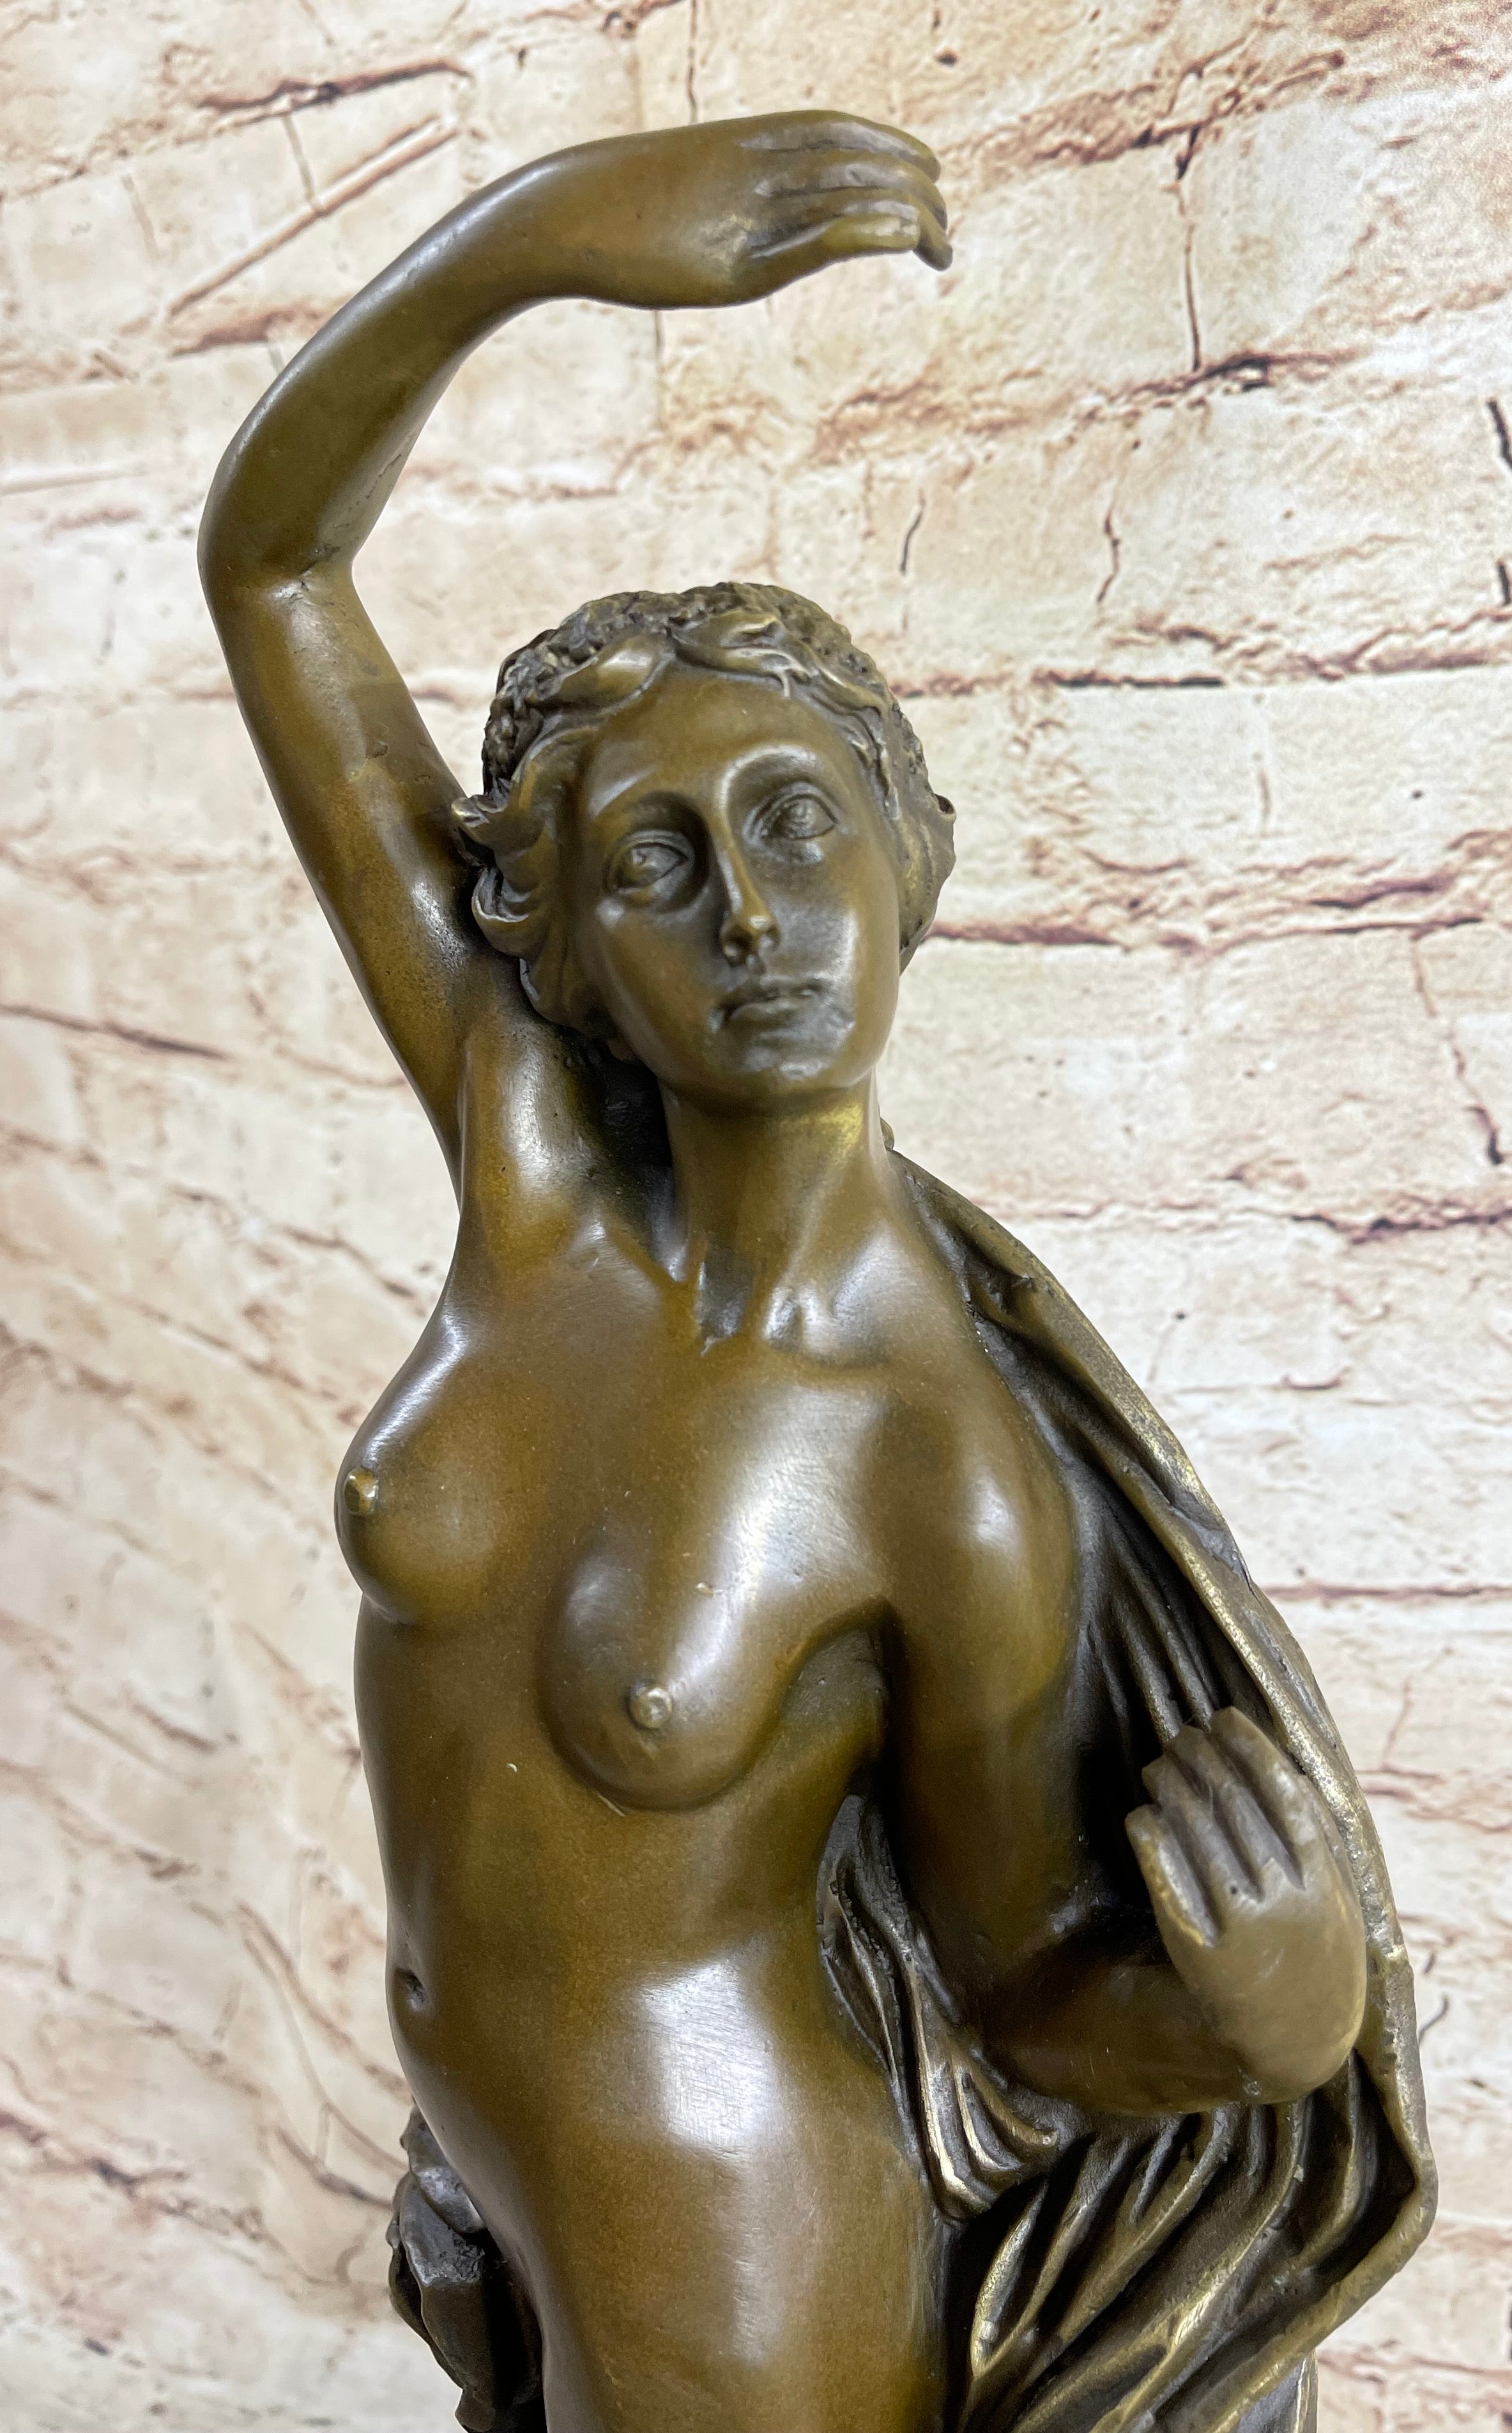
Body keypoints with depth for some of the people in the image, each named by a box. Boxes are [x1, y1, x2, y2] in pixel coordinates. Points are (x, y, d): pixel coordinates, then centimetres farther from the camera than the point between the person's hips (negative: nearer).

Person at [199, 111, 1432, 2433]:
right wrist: (539, 224, -34)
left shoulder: (966, 1485, -30)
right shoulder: (535, 1165, -19)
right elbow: (264, 557, -18)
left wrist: (1262, 2000, -36)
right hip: (506, 2149, 5)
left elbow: (1024, 1987, -14)